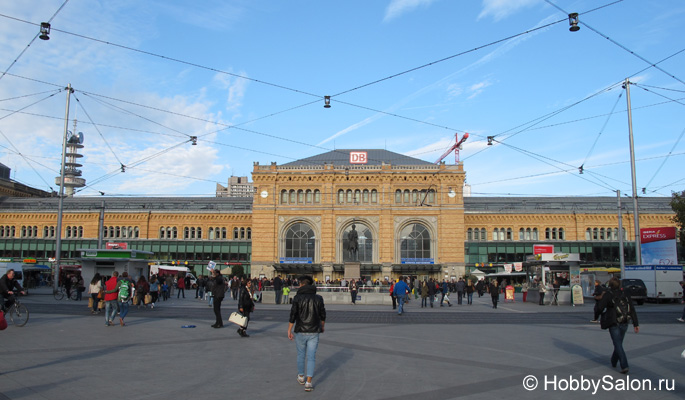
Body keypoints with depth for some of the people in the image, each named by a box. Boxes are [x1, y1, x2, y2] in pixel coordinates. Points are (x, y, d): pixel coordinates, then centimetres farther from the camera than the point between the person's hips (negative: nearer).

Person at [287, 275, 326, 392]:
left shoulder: (298, 298, -9)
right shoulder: (318, 298, -1)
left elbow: (292, 316, -12)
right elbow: (323, 315, 5)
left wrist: (289, 331, -4)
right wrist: (322, 326, 23)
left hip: (300, 331, -1)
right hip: (314, 332, 1)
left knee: (301, 354, 18)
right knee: (311, 357, 4)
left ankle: (301, 377, 33)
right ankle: (308, 383, 0)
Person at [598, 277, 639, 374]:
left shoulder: (607, 294, -7)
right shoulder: (625, 295, 6)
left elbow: (600, 308, -11)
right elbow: (632, 310, 4)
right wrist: (636, 324, 5)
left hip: (614, 324, -5)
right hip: (624, 324, 5)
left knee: (618, 345, -3)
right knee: (618, 343, 19)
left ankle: (624, 366, -14)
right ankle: (613, 362, 35)